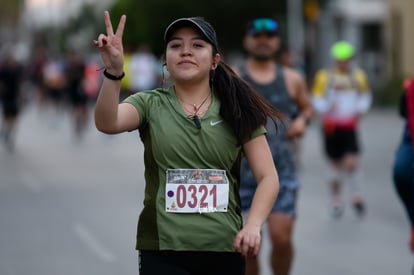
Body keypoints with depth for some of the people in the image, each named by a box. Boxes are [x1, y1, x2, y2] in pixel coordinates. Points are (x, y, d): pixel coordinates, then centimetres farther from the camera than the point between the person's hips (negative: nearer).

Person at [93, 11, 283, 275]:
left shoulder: (237, 110, 4)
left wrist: (253, 225, -16)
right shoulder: (150, 104, 3)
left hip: (224, 248, 1)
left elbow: (268, 177, 1)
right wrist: (114, 72, -33)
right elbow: (107, 123, -16)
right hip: (162, 248, -1)